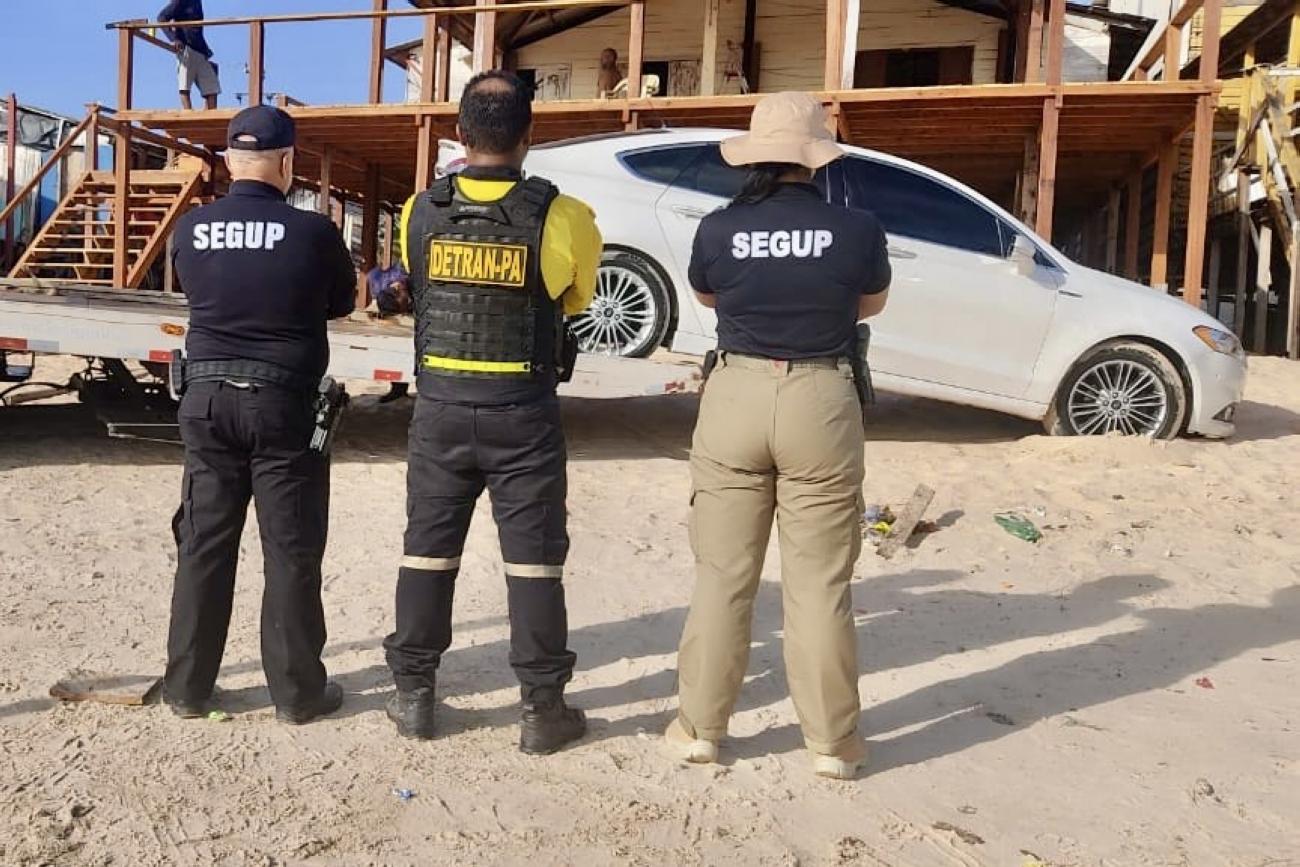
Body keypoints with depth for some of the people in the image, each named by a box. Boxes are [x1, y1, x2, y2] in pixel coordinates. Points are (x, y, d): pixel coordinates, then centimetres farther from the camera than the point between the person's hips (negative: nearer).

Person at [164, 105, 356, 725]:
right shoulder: (312, 232, -10)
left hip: (207, 398, 4)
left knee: (203, 544, 12)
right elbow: (342, 304, 5)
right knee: (291, 551, 5)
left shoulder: (190, 230, -1)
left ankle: (187, 686, 21)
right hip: (283, 403, -3)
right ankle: (296, 691, 13)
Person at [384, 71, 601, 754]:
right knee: (533, 561, 6)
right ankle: (542, 709, 14)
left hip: (440, 408, 3)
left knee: (427, 553, 13)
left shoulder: (421, 211, -3)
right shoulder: (560, 217, -9)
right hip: (522, 415, -2)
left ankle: (413, 696, 24)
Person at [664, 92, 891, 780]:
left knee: (722, 576, 12)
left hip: (735, 397, 1)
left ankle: (700, 726, 22)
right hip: (821, 402, -1)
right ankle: (831, 741, 19)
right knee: (819, 584, 8)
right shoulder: (857, 230, -6)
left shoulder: (718, 230, -4)